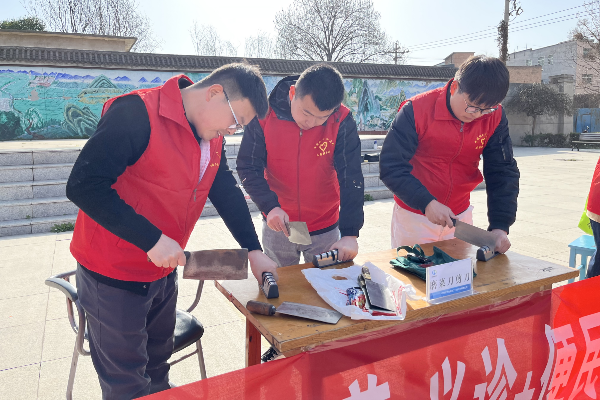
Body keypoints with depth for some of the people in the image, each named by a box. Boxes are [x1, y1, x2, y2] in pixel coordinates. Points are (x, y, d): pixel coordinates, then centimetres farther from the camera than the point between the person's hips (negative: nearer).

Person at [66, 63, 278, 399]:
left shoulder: (212, 137, 1)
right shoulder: (136, 113, -24)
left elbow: (227, 192, 7)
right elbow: (84, 185, -27)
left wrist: (255, 251, 0)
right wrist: (151, 239, -29)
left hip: (163, 269, 7)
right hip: (113, 274, -7)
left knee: (158, 363, 26)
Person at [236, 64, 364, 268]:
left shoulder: (342, 121, -16)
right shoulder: (265, 115, -15)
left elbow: (351, 178, -18)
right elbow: (248, 167, -10)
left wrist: (350, 234, -24)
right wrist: (270, 206, -25)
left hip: (325, 230, 0)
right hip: (277, 227, 1)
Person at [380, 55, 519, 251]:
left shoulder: (494, 118, -8)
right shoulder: (416, 110, -20)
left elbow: (503, 172, -5)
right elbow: (391, 167, -21)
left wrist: (500, 226, -16)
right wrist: (427, 202, -31)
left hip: (460, 216, 4)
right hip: (414, 216, -3)